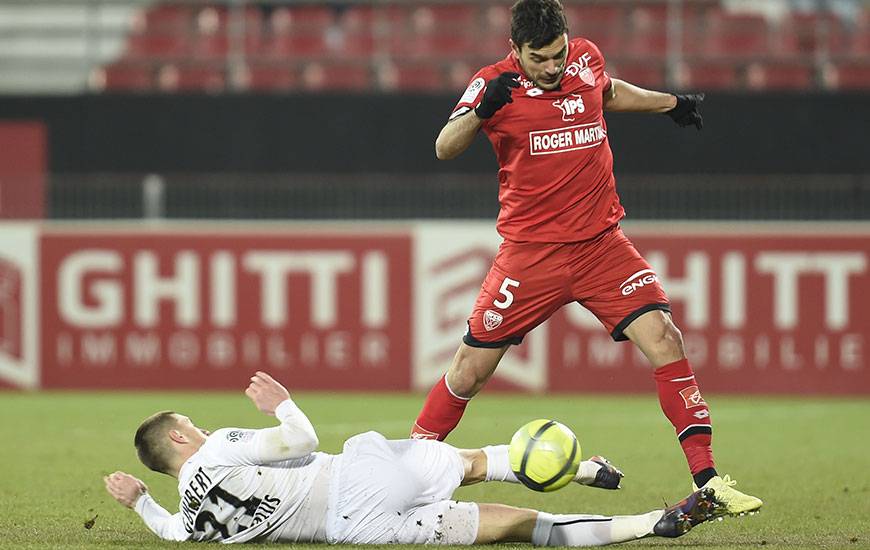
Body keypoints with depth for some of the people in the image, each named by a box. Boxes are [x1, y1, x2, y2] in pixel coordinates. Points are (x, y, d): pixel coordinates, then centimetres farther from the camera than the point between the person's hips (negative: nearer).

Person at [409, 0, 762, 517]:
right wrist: (481, 110, -39)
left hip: (602, 242, 3)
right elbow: (444, 149, -22)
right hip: (530, 251, -3)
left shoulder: (586, 57, 3)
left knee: (664, 339, -13)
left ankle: (707, 478, -11)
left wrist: (672, 103, 30)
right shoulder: (496, 83, -10)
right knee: (472, 367, 1)